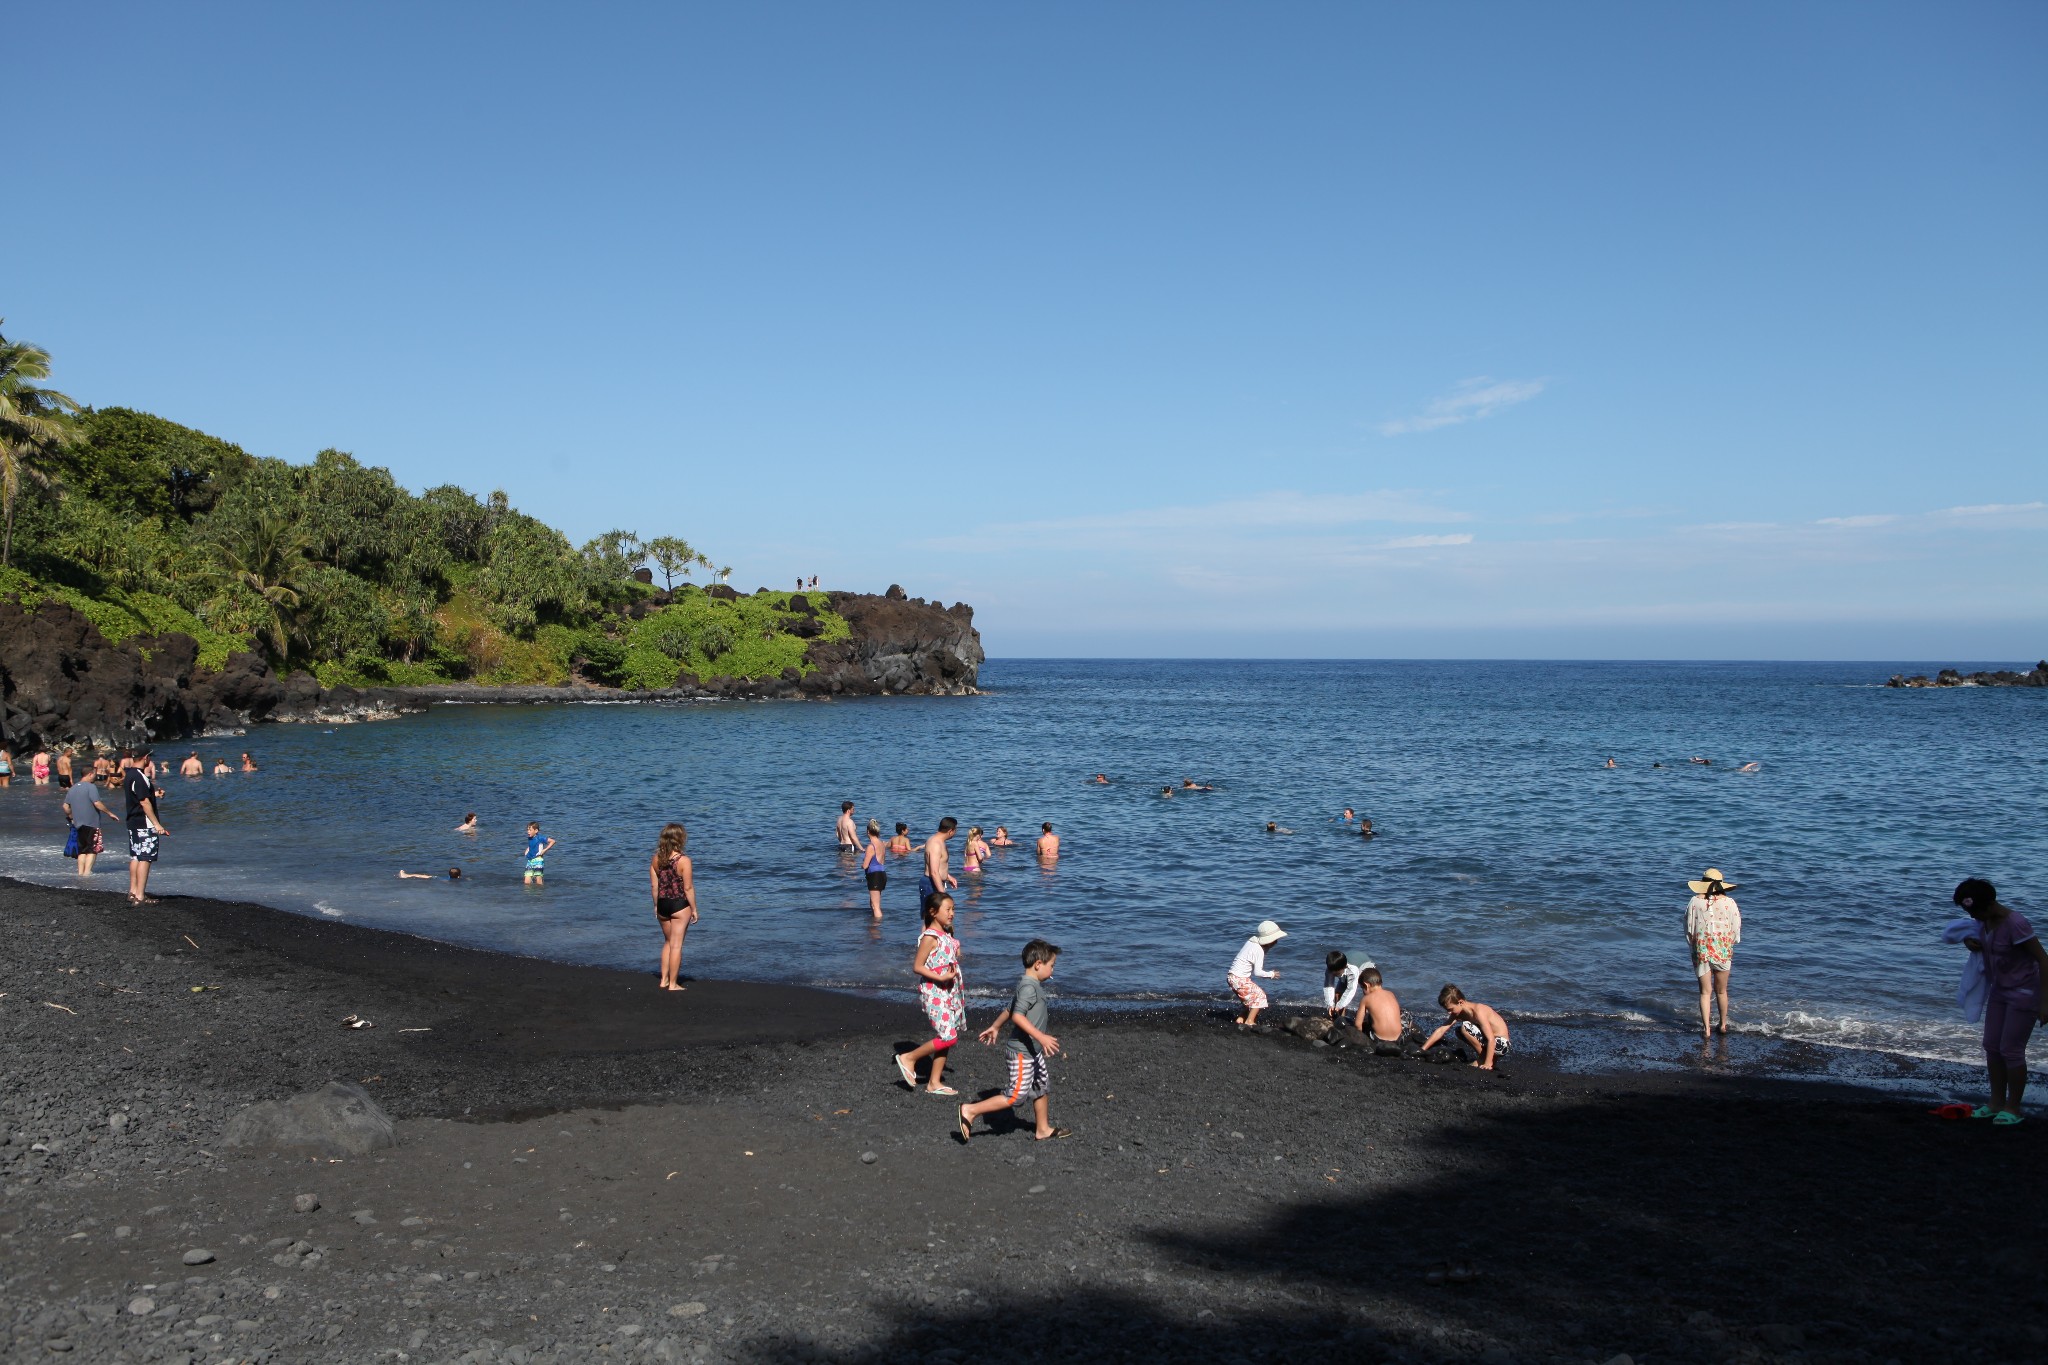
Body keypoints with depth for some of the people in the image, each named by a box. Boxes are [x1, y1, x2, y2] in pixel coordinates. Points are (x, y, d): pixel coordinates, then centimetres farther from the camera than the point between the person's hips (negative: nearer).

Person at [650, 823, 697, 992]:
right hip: (680, 905, -5)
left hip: (662, 904, 5)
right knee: (676, 945, 4)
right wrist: (694, 909, -4)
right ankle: (672, 984, 9)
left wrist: (656, 906, 16)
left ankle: (664, 979, 25)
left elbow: (654, 885, 4)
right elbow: (688, 888, -14)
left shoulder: (656, 858, -1)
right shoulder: (684, 860, -16)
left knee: (668, 942, 22)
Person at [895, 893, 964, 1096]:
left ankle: (934, 1083, 18)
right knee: (948, 1037, -13)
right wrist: (941, 977, -23)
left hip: (948, 993, 9)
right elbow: (917, 967, -18)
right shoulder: (930, 937, -15)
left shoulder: (947, 936, 11)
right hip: (934, 993, -9)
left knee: (945, 1037, 10)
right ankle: (908, 1058, 2)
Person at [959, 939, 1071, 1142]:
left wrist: (995, 1027, 35)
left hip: (1032, 1050, 11)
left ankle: (1043, 1129, 29)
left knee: (1043, 1087, 17)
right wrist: (1041, 1037, -35)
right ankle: (970, 1111, -1)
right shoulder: (1029, 986, -21)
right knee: (1015, 1096, -6)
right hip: (1021, 1051, -11)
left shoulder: (1031, 985, 11)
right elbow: (1017, 1015, -32)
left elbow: (1010, 1009, 23)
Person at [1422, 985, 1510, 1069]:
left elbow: (1491, 1039, -29)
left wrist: (1487, 1064, -34)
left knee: (1465, 1027, -25)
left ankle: (1484, 1059, -8)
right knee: (1457, 1032, 17)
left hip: (1501, 1043, -9)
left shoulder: (1478, 1011, -25)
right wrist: (1422, 1050, -4)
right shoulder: (1458, 1012, 0)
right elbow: (1441, 1030, 1)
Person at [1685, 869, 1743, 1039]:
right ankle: (1723, 1024, 30)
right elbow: (1736, 929, -2)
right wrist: (1729, 944, 16)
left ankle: (1706, 1028, -3)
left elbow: (1688, 929, 0)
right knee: (1721, 991, 17)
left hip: (1701, 950, 0)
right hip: (1723, 951, 0)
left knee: (1705, 991, 5)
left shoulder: (1695, 901, -5)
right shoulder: (1729, 902, -6)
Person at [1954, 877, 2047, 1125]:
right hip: (1999, 990, 8)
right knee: (1991, 1046, 9)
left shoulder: (2015, 923, -27)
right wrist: (1970, 942, -6)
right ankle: (1997, 1102, 20)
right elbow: (1981, 943, 21)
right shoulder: (1983, 920, -2)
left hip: (2023, 992, -8)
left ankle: (2013, 1108, 9)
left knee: (2011, 1050, -4)